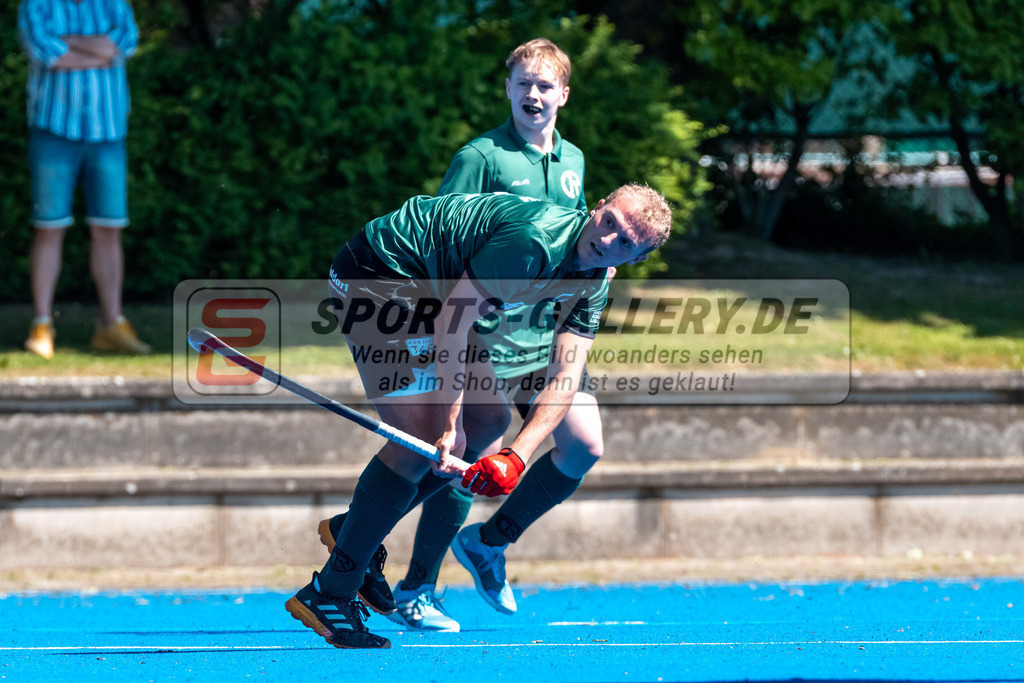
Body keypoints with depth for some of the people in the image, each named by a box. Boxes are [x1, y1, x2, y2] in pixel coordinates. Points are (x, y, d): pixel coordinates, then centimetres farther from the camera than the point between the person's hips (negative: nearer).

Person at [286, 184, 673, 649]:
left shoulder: (594, 282, -1)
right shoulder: (535, 239, -29)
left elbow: (563, 379, -6)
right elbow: (452, 320, -27)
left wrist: (516, 457, -21)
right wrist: (449, 426, -26)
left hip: (424, 292, 10)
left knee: (488, 420, 13)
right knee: (423, 437, -17)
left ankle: (354, 530, 21)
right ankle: (328, 594, -13)